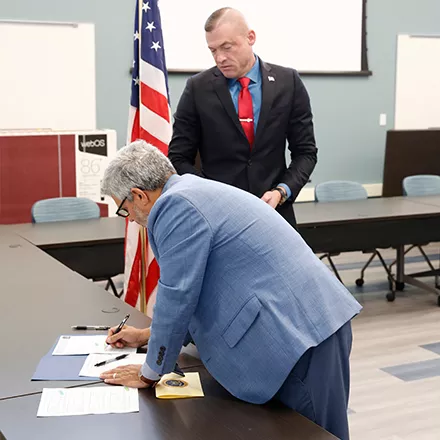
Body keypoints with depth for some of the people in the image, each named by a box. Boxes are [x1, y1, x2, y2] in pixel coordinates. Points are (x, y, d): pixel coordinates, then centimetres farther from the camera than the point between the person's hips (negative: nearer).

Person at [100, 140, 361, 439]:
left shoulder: (176, 206, -12)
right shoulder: (198, 192, 20)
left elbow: (177, 296, -11)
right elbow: (198, 292, 28)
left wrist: (150, 373, 4)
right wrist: (149, 335, 33)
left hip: (298, 333, -10)